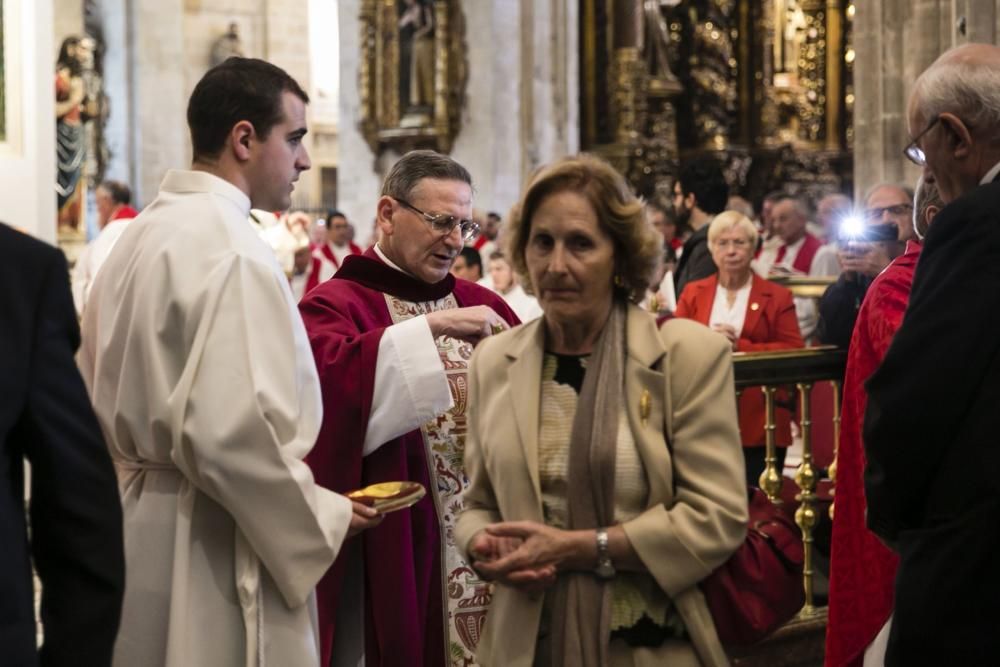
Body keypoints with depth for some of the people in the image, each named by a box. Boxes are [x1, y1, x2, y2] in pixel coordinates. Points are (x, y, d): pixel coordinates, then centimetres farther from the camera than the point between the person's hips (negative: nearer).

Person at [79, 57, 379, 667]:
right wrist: (320, 517, -12)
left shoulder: (141, 235, 9)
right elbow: (229, 435, -26)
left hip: (135, 523, 9)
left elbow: (99, 398, 15)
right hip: (208, 550, -9)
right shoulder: (233, 250, -19)